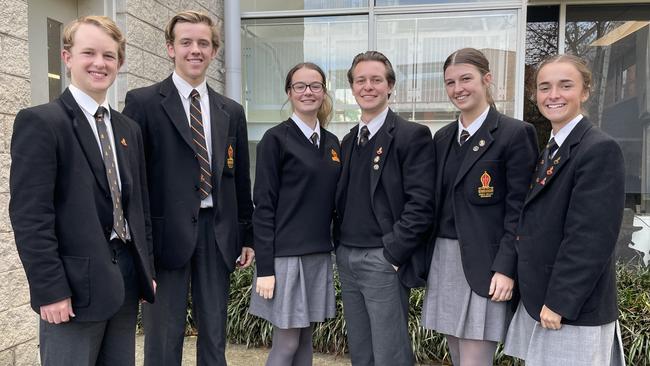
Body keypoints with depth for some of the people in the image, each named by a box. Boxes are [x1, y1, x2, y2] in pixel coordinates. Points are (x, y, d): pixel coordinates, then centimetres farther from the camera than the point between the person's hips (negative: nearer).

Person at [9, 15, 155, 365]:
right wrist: (50, 290, -16)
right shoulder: (40, 122, -8)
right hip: (76, 283, -6)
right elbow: (29, 215, -14)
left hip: (127, 277, 6)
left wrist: (147, 270, 12)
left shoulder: (129, 129, 12)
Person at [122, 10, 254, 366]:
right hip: (167, 232, -4)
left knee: (214, 334, 15)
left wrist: (247, 236, 12)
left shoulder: (232, 111, 11)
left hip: (218, 233, 4)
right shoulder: (143, 102, -2)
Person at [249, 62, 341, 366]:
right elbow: (263, 205, -10)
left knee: (305, 338, 14)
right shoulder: (275, 139, -6)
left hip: (319, 254, 6)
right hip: (285, 253, -5)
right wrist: (265, 267, -13)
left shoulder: (332, 142, 11)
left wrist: (338, 249, 10)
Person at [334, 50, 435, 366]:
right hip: (347, 259, 7)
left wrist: (392, 254, -16)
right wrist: (341, 248, 9)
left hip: (383, 261, -7)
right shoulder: (348, 141, 14)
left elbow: (421, 203, -15)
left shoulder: (412, 135, -9)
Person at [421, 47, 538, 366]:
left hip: (484, 264, -6)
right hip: (444, 259, 6)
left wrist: (506, 269, -15)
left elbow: (520, 209, -10)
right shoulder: (442, 137, 12)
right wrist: (427, 258, 11)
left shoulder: (515, 133, -7)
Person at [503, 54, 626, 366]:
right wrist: (538, 299, 11)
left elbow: (591, 237, -21)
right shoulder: (550, 151, 12)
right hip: (537, 301, 8)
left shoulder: (600, 149, -15)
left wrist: (560, 303, -18)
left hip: (574, 310, -8)